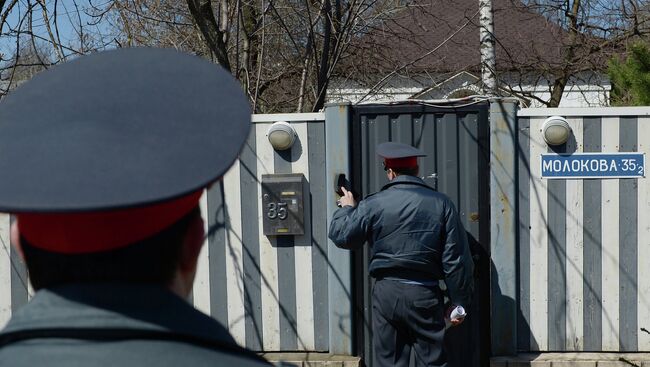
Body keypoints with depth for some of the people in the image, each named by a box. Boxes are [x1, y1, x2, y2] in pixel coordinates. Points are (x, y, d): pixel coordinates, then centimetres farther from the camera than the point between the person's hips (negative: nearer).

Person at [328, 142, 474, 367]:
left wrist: (346, 209, 22)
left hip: (387, 293, 0)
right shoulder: (441, 204, -1)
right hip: (425, 295, 0)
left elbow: (341, 236, 2)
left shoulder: (373, 204, -4)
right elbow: (456, 258, -2)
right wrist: (460, 301, 5)